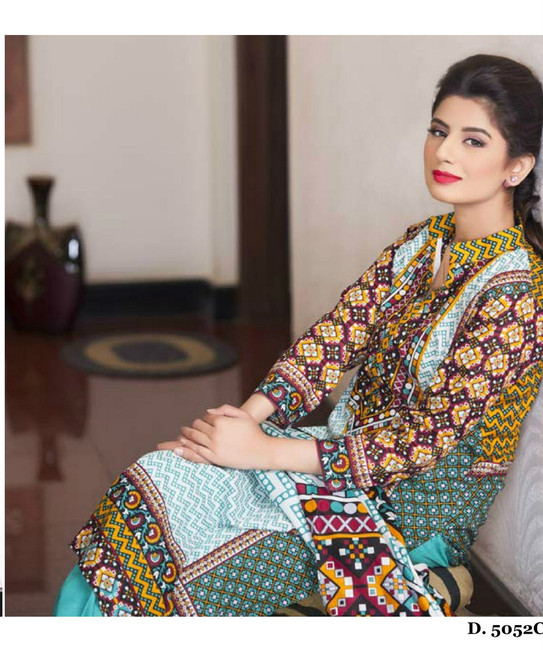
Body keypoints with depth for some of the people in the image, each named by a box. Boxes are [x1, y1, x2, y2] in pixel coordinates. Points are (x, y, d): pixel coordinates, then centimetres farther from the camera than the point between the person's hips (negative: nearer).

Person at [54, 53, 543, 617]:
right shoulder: (421, 242, 6)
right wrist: (246, 417, -16)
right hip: (346, 447, 7)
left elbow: (430, 435, -23)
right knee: (154, 479, -7)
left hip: (411, 511, -7)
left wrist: (263, 450, -24)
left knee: (194, 579, -17)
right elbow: (336, 335, 1)